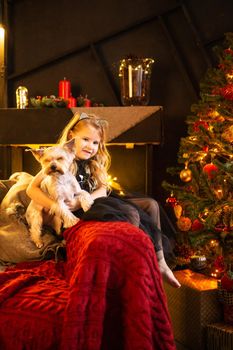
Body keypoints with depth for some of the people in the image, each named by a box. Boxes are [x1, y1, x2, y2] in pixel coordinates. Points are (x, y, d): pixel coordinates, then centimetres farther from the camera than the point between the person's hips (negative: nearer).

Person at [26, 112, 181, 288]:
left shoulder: (93, 164, 16)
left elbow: (103, 190, 2)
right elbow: (32, 189, -12)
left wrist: (81, 201, -18)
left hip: (97, 202, 9)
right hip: (79, 213, -8)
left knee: (150, 205, 1)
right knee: (131, 215, -27)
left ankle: (160, 264, 0)